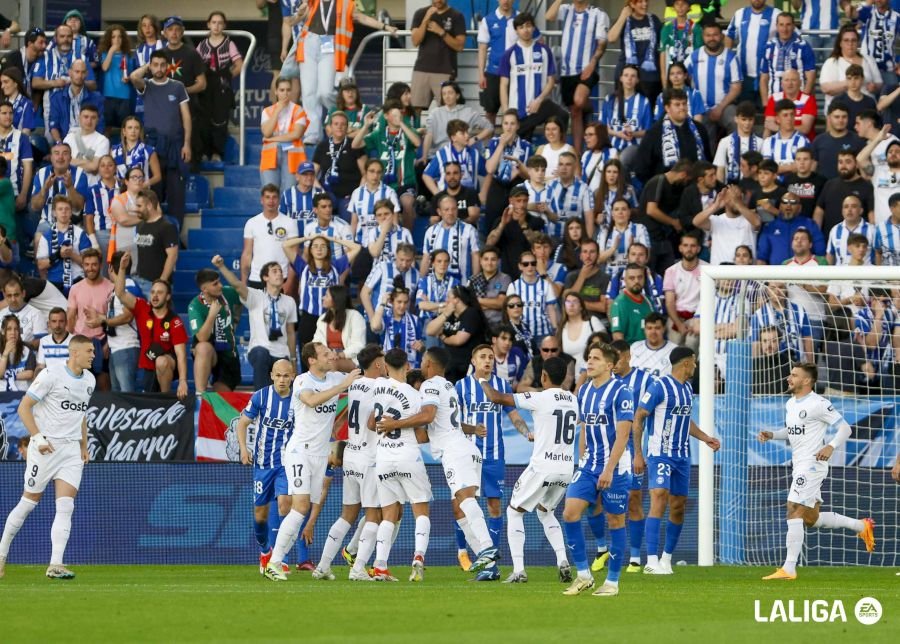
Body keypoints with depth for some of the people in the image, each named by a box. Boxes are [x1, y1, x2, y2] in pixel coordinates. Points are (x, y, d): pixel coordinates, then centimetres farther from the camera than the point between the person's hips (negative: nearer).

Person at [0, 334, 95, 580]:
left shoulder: (89, 380, 11)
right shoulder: (51, 375, -10)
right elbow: (24, 407, -9)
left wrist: (84, 446, 19)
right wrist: (38, 437, -17)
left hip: (72, 449, 5)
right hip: (46, 447, -5)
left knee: (65, 506, -8)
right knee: (29, 502, 1)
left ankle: (55, 565, -12)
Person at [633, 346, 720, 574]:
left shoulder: (687, 388, 13)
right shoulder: (659, 387, -12)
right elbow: (638, 418, -10)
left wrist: (705, 438, 19)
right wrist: (638, 454, -13)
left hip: (682, 456, 8)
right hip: (660, 454, -8)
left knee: (678, 506, 9)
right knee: (659, 498, -20)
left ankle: (667, 558, 23)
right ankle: (652, 561, -25)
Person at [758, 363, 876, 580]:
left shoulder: (818, 404, -13)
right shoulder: (790, 404, 13)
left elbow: (845, 428, -11)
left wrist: (831, 446, -26)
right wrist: (771, 435, 10)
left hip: (812, 464, -10)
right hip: (799, 465, 10)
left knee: (794, 511, -14)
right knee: (811, 519, 14)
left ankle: (789, 568, -13)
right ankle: (861, 526, 29)